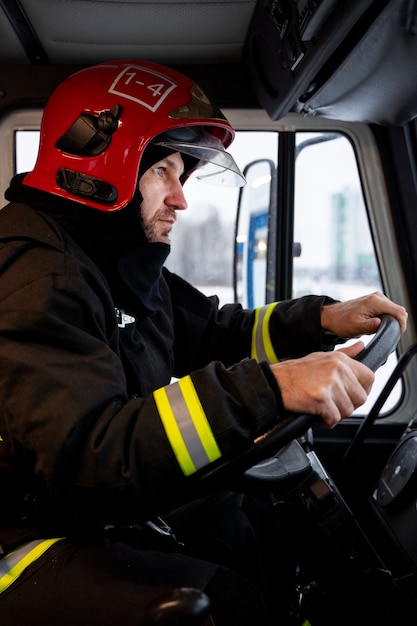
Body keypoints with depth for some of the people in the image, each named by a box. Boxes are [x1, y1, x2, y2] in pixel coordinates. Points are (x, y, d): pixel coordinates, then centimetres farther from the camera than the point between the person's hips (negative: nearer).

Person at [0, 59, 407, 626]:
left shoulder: (122, 260, 6)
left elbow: (215, 334, 13)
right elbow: (85, 455, -36)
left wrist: (323, 320, -4)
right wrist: (269, 388, -41)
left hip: (104, 510, 9)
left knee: (264, 527, 7)